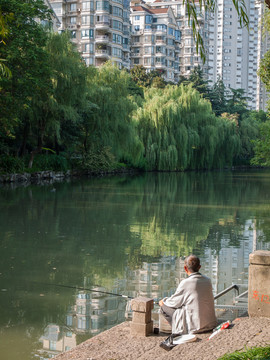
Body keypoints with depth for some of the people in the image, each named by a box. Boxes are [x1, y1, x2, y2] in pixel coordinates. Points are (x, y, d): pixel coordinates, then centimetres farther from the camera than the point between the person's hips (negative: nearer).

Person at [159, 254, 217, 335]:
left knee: (164, 306, 6)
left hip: (195, 327, -7)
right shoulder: (207, 280, 3)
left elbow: (174, 302, -4)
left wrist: (163, 302, 20)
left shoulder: (186, 283, -17)